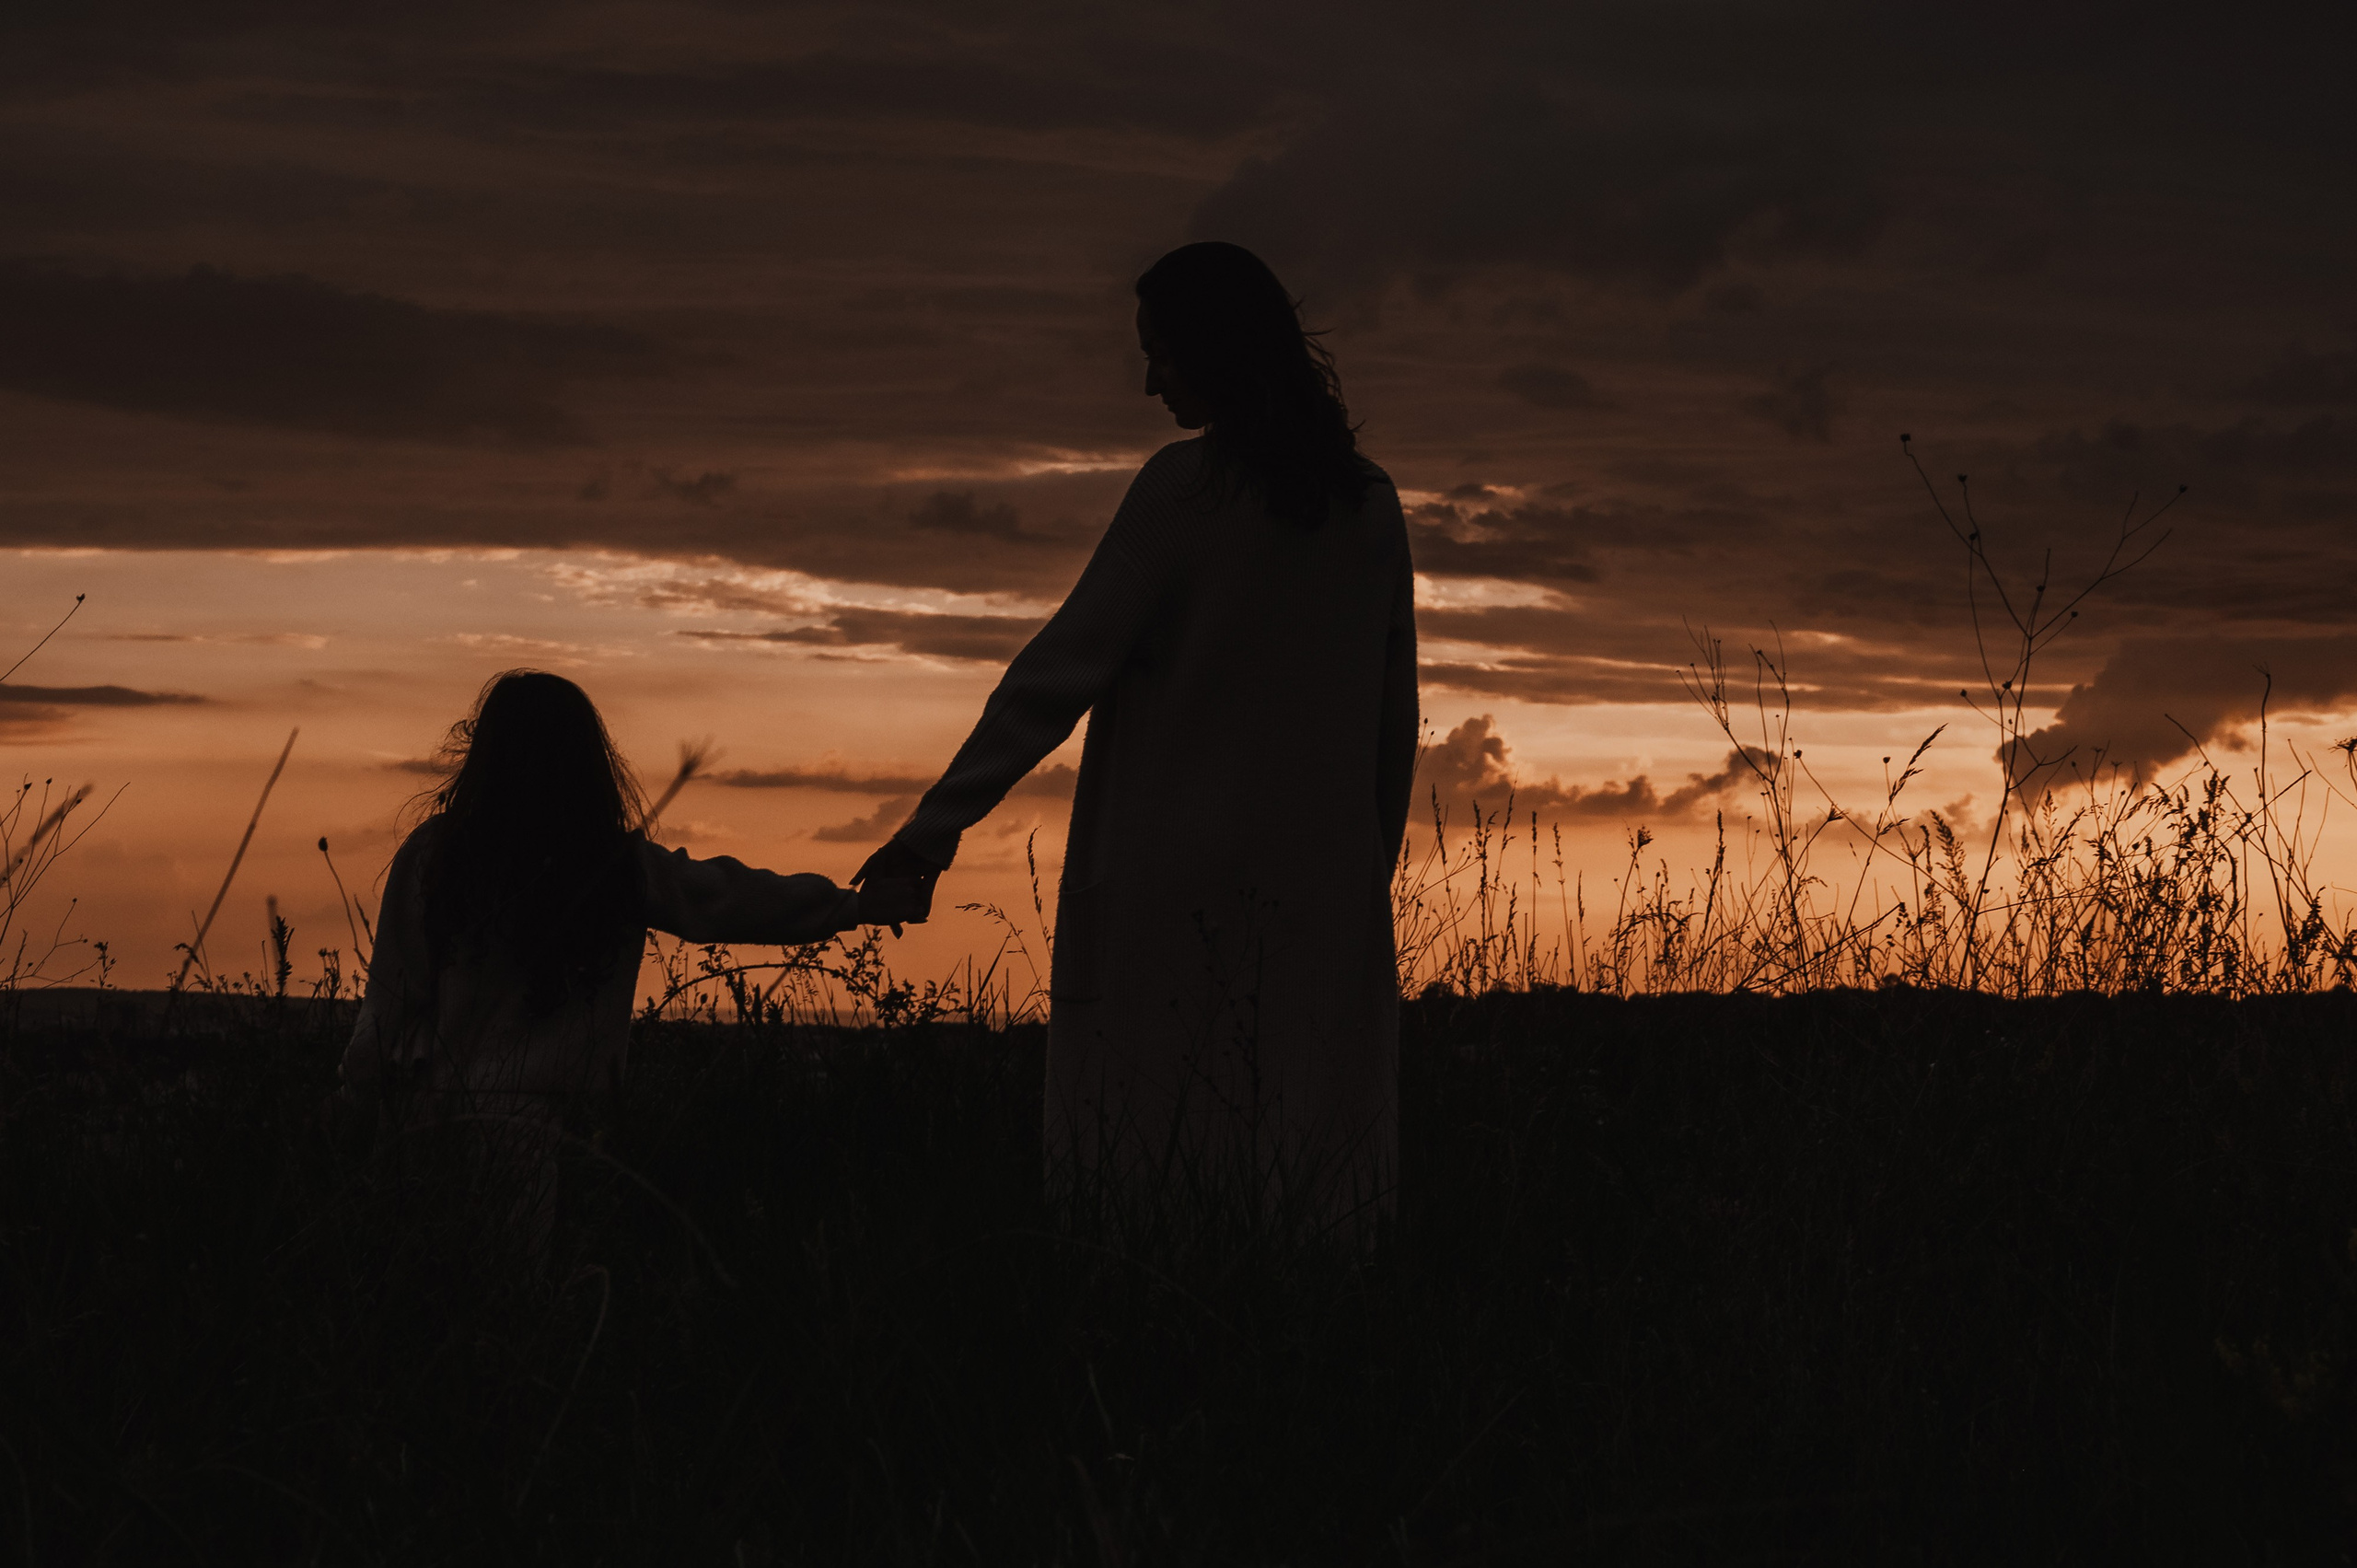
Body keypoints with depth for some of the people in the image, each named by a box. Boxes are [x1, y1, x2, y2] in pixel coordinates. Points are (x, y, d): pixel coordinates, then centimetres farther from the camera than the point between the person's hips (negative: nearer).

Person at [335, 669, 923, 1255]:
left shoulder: (430, 854, -3)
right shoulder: (624, 867, 0)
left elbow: (393, 994, 0)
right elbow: (735, 898, 10)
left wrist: (354, 1102, 10)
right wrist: (859, 905, 22)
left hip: (432, 1103, 0)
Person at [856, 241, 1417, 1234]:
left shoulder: (1185, 489, -7)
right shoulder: (1369, 503, 10)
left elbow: (1062, 673, -9)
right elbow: (1394, 717, 14)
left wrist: (937, 823, -5)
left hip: (1178, 885, -5)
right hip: (1323, 892, 5)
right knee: (1307, 1190, 3)